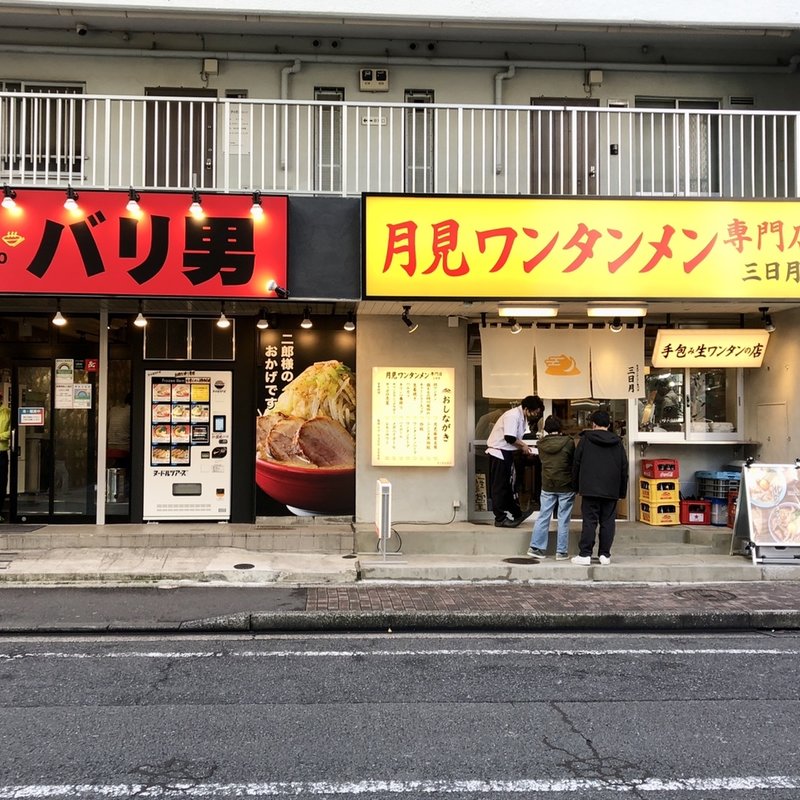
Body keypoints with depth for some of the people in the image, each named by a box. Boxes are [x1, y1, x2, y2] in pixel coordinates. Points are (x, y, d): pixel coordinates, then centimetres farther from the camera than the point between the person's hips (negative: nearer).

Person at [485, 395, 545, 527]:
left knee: (508, 485, 17)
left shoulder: (523, 417, 9)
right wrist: (523, 446, -13)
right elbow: (509, 438, -27)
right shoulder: (513, 415, -22)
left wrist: (523, 445, -3)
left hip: (507, 453, 10)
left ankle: (516, 513, 27)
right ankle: (500, 518, 2)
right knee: (499, 487, -3)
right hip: (499, 452, -10)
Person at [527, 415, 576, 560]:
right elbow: (574, 462, -1)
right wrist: (575, 482, 12)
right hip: (566, 486, -2)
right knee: (563, 520, 5)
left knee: (543, 517, 10)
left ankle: (536, 547, 9)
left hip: (547, 486, 3)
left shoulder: (541, 443, -3)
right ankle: (561, 551, 8)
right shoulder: (568, 442, -10)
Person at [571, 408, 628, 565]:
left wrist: (576, 485, 11)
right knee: (608, 522, 6)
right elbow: (624, 468, 11)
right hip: (611, 490, 2)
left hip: (590, 488, -2)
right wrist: (622, 491, 16)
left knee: (589, 521, -2)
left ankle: (585, 554, -3)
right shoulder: (618, 442, 8)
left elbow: (576, 464, 1)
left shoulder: (585, 439, 0)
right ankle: (605, 555, 7)